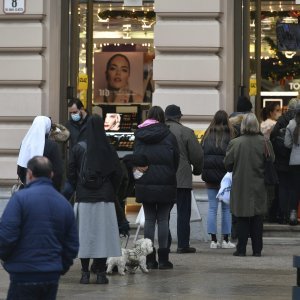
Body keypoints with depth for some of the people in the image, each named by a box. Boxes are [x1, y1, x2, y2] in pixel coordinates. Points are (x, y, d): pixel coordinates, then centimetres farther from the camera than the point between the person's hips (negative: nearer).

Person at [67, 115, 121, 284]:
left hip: (84, 198, 0)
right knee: (102, 232, 4)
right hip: (105, 198, 0)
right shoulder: (108, 150, -3)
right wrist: (112, 193, 15)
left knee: (85, 233, 5)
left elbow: (71, 174, 1)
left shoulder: (78, 149, -3)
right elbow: (116, 175, 1)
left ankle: (85, 273, 4)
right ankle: (101, 273, 3)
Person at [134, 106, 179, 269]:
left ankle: (150, 259, 5)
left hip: (145, 183, 2)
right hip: (165, 183, -2)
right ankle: (163, 258, 1)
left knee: (149, 219, 7)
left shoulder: (139, 136, 3)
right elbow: (176, 160, 0)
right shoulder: (168, 136, -4)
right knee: (163, 220, 3)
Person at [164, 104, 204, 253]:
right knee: (183, 212, 2)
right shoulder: (186, 132, -6)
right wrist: (197, 170, 14)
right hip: (182, 179, -4)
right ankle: (183, 244, 1)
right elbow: (197, 155, -5)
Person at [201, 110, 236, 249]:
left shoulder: (207, 135, 3)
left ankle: (213, 240, 4)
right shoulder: (230, 135, -7)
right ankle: (225, 239, 5)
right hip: (226, 175, -3)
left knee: (212, 208, 6)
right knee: (227, 208, 5)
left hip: (210, 176, 3)